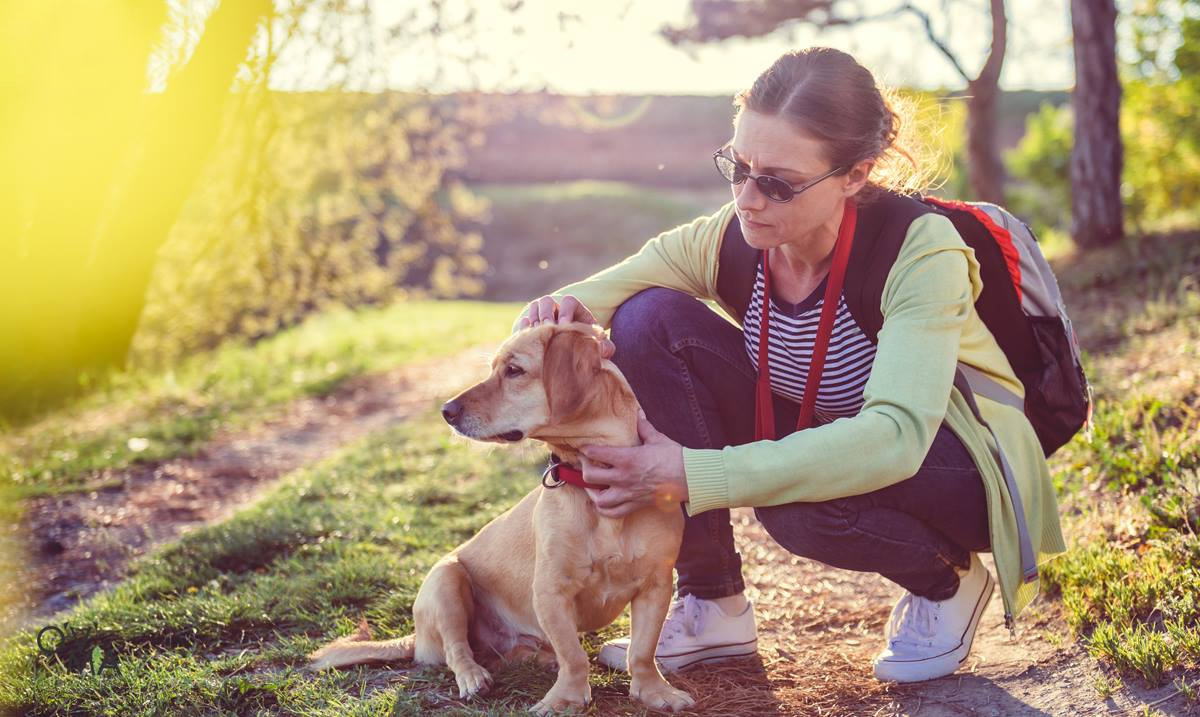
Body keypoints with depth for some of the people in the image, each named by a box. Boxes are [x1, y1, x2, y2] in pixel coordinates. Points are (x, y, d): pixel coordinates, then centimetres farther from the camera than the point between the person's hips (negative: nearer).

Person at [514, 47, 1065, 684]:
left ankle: (949, 580, -2)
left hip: (953, 461, -5)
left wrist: (693, 476, -48)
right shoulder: (730, 240, -15)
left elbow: (894, 435, -41)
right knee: (650, 321, -18)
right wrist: (563, 310, -38)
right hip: (819, 437, 5)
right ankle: (714, 608, -8)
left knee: (800, 499, -40)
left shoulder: (920, 249, -29)